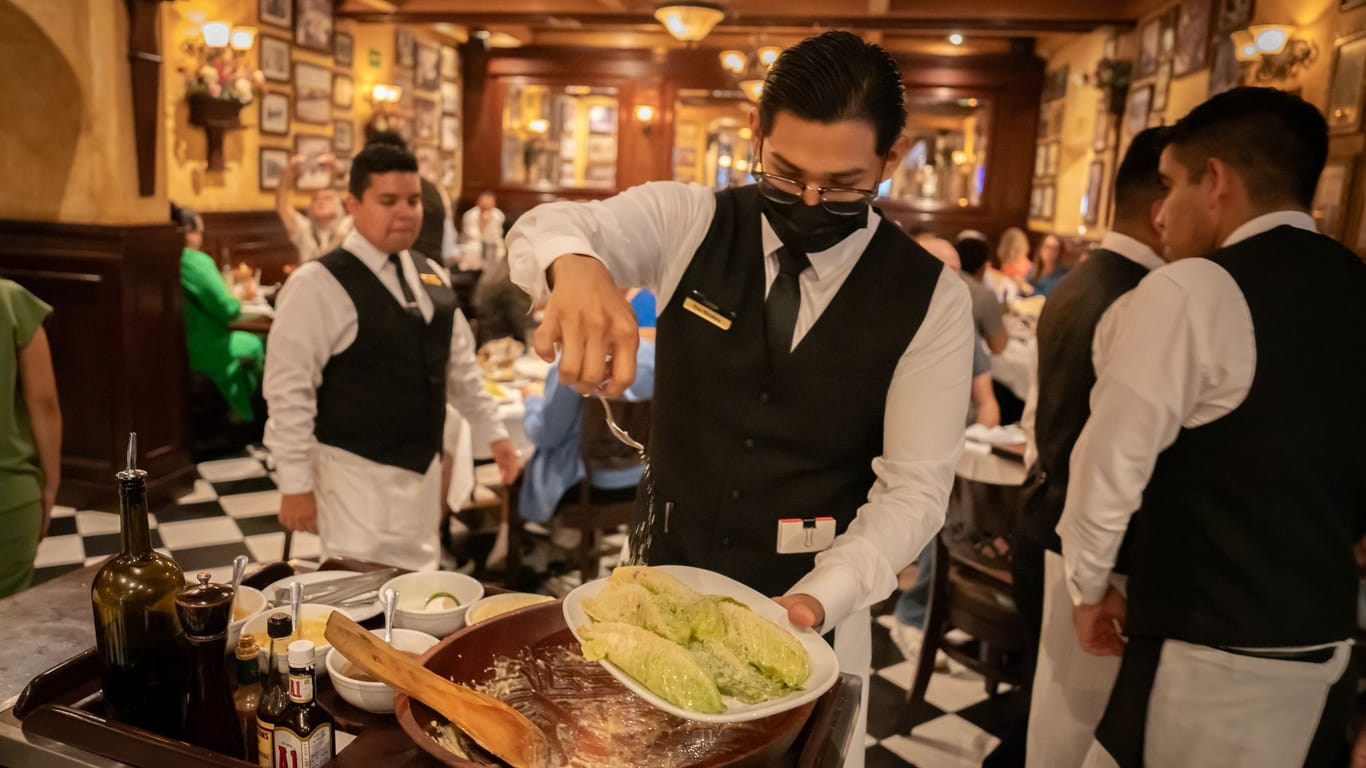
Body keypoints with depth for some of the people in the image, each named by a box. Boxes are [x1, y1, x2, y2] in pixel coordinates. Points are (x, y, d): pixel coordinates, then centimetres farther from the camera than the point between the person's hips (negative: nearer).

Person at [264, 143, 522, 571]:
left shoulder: (432, 277, 7)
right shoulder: (319, 284, -14)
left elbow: (460, 364, 16)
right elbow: (289, 388, -14)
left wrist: (493, 432, 15)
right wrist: (296, 484, -14)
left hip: (423, 465, 7)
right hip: (358, 473, -7)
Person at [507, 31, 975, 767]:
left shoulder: (931, 298, -11)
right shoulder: (688, 222, -8)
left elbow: (913, 487, -10)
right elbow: (544, 229, -23)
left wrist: (818, 599, -24)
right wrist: (577, 264, -46)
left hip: (811, 608, -1)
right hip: (661, 583, 2)